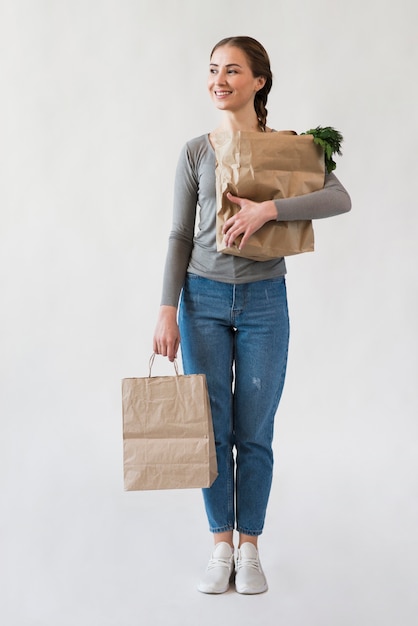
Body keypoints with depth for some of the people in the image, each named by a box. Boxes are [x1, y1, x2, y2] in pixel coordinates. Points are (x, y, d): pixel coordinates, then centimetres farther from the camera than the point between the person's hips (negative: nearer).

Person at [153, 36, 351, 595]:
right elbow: (180, 235, 4)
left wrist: (269, 209, -25)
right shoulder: (196, 152, 4)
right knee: (210, 428, 4)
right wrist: (168, 310, -3)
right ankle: (221, 547, 20)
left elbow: (341, 199, -13)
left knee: (254, 432, 4)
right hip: (203, 298, 1)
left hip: (263, 301, -1)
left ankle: (250, 548, 20)